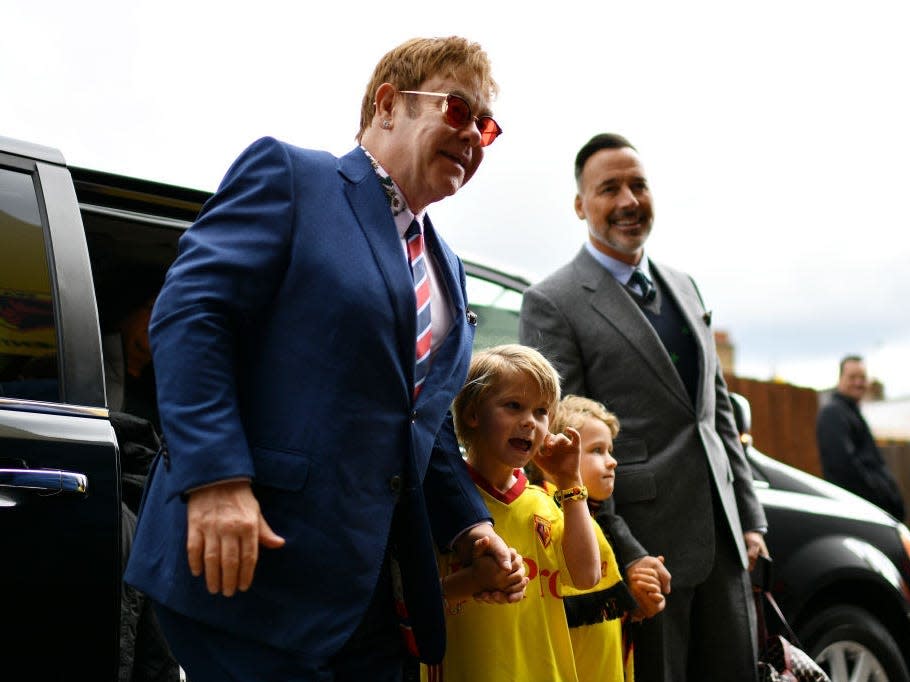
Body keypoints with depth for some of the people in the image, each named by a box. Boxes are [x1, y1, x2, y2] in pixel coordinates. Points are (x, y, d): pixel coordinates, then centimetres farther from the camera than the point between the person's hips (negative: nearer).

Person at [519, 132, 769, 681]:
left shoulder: (683, 286, 16)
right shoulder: (552, 304, -7)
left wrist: (751, 518, 12)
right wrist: (625, 554, -16)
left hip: (723, 542, 7)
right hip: (646, 550, -6)